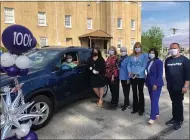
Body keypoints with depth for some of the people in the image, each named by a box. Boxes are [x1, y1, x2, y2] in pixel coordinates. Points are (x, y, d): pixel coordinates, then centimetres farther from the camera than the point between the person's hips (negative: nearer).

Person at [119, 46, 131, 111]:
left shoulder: (128, 59, -15)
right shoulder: (120, 58, 10)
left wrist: (128, 78, -19)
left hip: (126, 77, -8)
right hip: (122, 77, 8)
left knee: (126, 91, 1)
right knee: (124, 91, 15)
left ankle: (126, 104, 12)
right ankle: (127, 103, 28)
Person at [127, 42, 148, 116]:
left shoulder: (144, 56, -4)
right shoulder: (132, 56, 10)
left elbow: (144, 66, -12)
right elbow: (129, 65, 8)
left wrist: (138, 74, -20)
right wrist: (130, 72, -11)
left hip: (140, 77, -4)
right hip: (132, 77, 4)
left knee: (140, 92, 5)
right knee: (134, 92, 12)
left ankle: (141, 109, 15)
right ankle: (135, 108, 24)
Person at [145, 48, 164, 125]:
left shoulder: (159, 62, -11)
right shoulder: (149, 62, 10)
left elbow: (160, 74, -16)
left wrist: (156, 84, -20)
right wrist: (146, 81, 12)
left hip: (156, 84, -8)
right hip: (150, 84, 8)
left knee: (154, 100, -7)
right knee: (153, 100, 14)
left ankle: (152, 118, -3)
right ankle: (156, 114, 28)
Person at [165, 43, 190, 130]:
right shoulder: (167, 60, 7)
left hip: (180, 87, -4)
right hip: (170, 86, 4)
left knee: (178, 103, 4)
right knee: (174, 103, 13)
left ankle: (179, 120, 19)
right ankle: (174, 118, 27)